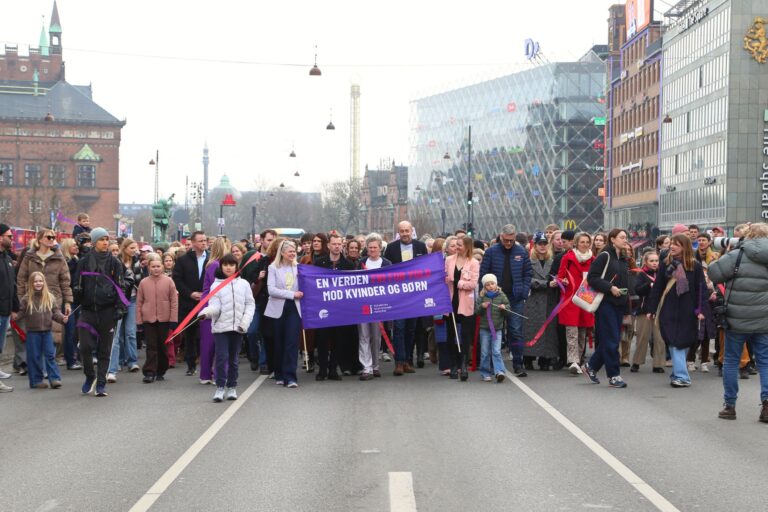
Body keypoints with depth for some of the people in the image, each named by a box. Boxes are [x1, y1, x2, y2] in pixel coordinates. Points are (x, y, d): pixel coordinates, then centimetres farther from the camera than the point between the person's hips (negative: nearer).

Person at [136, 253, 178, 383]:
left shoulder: (168, 281, -1)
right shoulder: (143, 282, 2)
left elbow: (174, 301, -1)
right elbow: (139, 303, 5)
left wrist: (173, 319, -5)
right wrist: (139, 320, 0)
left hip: (164, 319, 0)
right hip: (148, 319, 0)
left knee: (163, 346, 9)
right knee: (151, 347, -2)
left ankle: (160, 371, 21)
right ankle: (149, 373, -3)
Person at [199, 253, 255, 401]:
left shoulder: (243, 284, 7)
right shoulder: (216, 285, 2)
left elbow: (250, 304, 8)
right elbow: (215, 306, -6)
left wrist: (245, 321, -5)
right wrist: (207, 311, -28)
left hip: (238, 327, 2)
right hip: (221, 326, -2)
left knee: (233, 359, 8)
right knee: (222, 357, -8)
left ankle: (232, 387, 17)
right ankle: (220, 387, 0)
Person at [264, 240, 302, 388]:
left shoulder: (298, 268, 8)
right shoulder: (273, 268, 2)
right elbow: (271, 290, -9)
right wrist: (292, 294, -12)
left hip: (294, 309, 1)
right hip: (278, 309, -1)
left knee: (292, 342, -8)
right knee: (279, 343, 6)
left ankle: (290, 376, -8)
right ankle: (279, 375, 20)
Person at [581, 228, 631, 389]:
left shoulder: (623, 259, 16)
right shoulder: (604, 256, -7)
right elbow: (592, 277, -13)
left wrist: (626, 306, 15)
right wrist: (610, 287, -20)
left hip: (619, 304, 8)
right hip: (605, 303, -8)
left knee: (609, 340, 9)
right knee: (611, 340, -6)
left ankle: (591, 367, 24)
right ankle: (614, 376, 0)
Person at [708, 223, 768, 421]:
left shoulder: (736, 256, -11)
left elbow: (712, 273, -9)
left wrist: (726, 254, 5)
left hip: (737, 320, -2)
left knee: (731, 361, 9)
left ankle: (730, 405, 13)